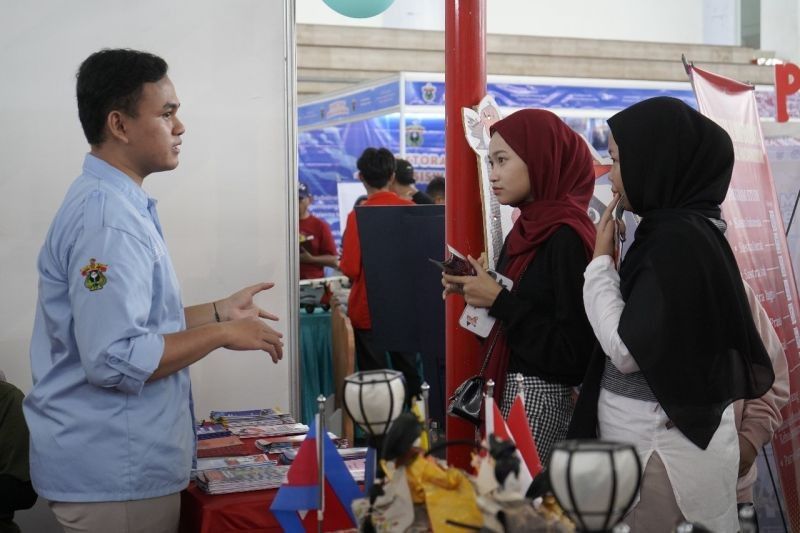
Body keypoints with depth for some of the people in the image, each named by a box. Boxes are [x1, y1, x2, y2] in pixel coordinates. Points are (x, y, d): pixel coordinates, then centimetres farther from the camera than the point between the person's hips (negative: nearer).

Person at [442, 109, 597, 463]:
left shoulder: (567, 238, -17)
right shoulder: (528, 229, 9)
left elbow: (574, 351, -21)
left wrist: (499, 301, -18)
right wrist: (479, 292, 0)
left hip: (541, 399, -8)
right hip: (508, 389, 8)